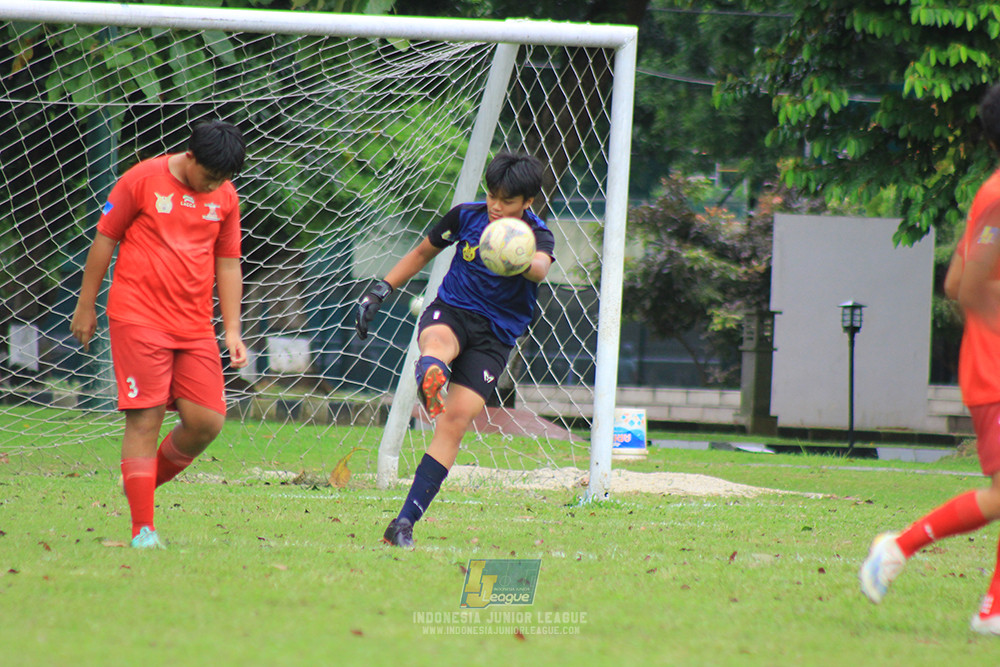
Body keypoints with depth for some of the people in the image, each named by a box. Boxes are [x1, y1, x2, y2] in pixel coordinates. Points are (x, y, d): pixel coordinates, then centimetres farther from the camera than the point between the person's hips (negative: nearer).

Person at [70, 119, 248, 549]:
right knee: (145, 420, -9)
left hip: (195, 328, 5)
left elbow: (228, 264, 16)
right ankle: (142, 530, -6)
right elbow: (104, 239, 2)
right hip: (139, 320, -5)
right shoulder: (143, 180, -5)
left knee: (207, 420, -4)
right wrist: (85, 307, 5)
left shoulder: (225, 197, 9)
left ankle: (147, 481, 22)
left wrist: (233, 331, 10)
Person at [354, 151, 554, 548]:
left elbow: (540, 269, -33)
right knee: (439, 343, -38)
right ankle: (429, 382, -77)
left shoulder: (537, 237, -8)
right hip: (451, 311, 1)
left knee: (455, 423, -15)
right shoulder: (467, 216, 3)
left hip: (496, 335, -1)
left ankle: (404, 524, -13)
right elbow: (423, 252, 20)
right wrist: (381, 290, 13)